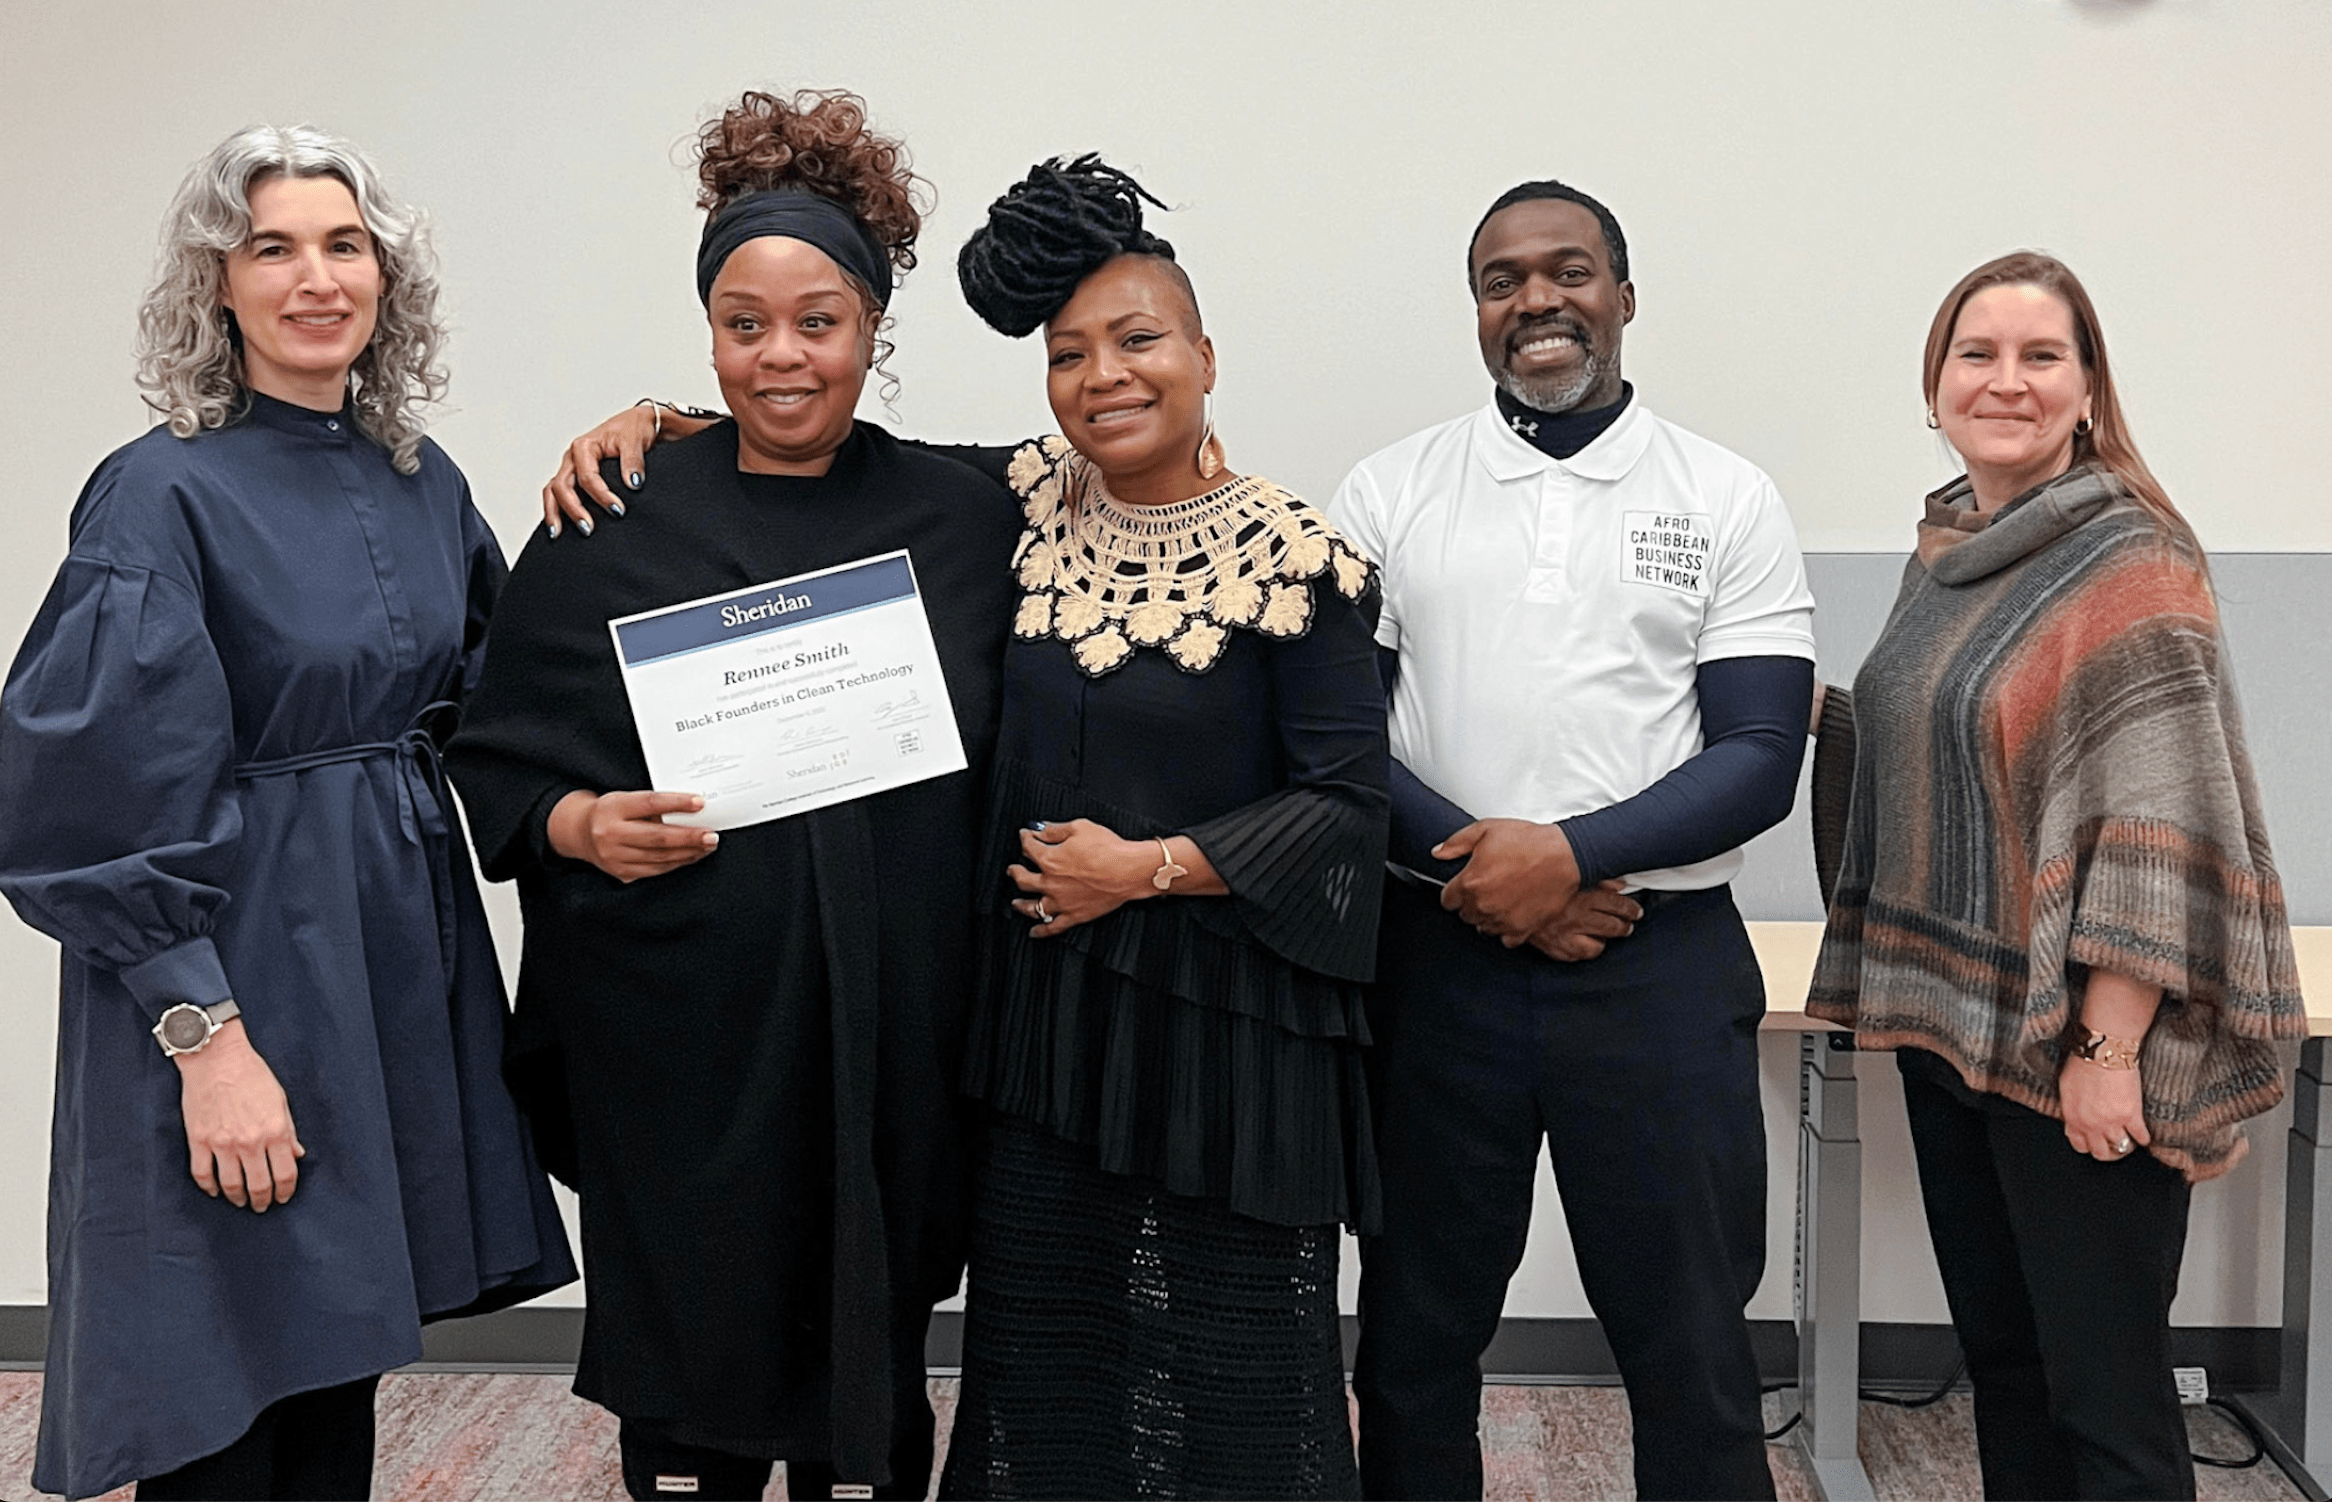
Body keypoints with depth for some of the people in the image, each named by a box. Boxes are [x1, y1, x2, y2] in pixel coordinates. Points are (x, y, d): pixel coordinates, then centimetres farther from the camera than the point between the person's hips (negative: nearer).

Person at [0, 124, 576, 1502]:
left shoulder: (425, 485, 8)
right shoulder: (162, 495, -12)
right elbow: (110, 794, -16)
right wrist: (204, 1032, -21)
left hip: (402, 960, 6)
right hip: (238, 969, -6)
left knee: (341, 1373, 16)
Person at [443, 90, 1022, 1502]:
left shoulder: (965, 521, 3)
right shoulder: (618, 523, 1)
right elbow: (502, 755, 4)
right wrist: (584, 827, -15)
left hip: (895, 1033, 1)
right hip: (678, 1031, -1)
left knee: (874, 1382, 11)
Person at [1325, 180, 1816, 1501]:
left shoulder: (1729, 501, 3)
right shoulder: (1389, 495, 5)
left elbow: (1759, 757, -4)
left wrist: (1571, 852, -18)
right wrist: (1477, 866, -14)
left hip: (1662, 966, -1)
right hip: (1439, 963, 1)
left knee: (1690, 1345, 7)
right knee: (1416, 1340, 12)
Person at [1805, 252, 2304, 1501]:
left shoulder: (2130, 559, -12)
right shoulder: (1944, 552, 10)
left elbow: (2159, 825, -18)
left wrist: (2108, 1047, -21)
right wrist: (1816, 712, 7)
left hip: (2069, 1045, -7)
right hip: (1947, 1020, 7)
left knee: (2106, 1398, -1)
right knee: (1999, 1361, 16)